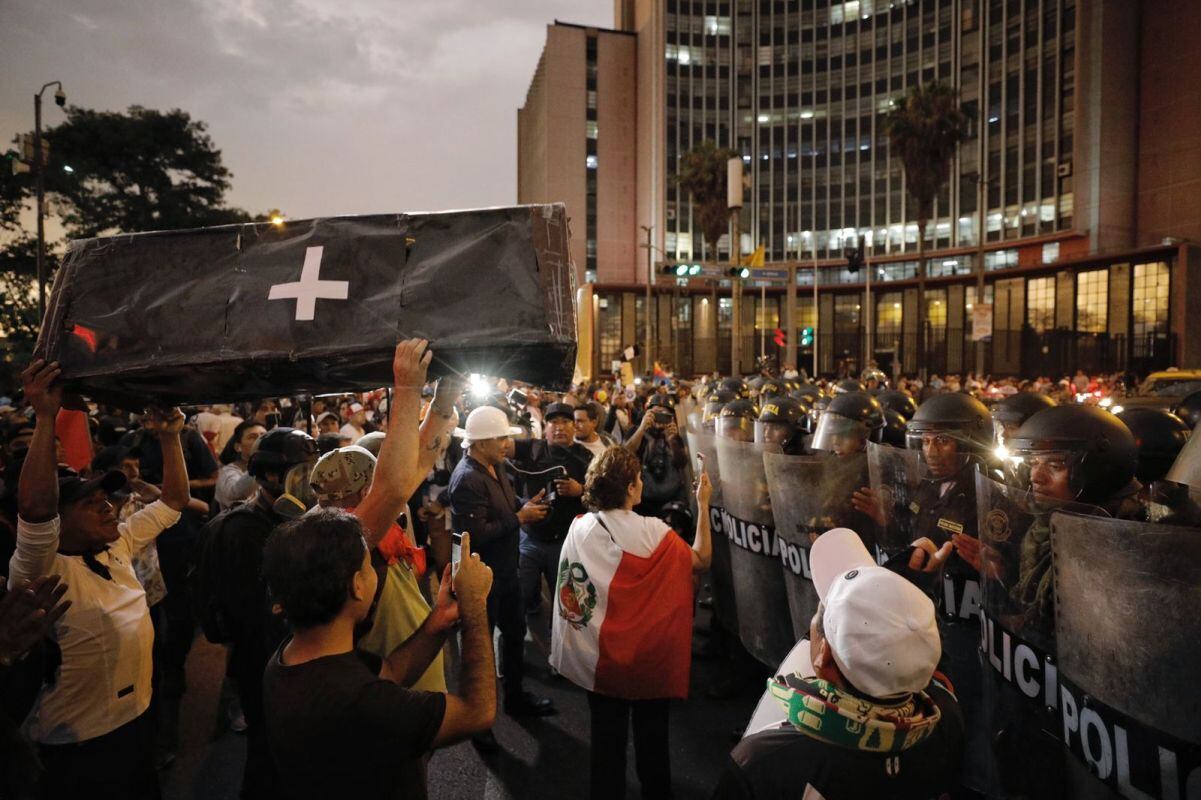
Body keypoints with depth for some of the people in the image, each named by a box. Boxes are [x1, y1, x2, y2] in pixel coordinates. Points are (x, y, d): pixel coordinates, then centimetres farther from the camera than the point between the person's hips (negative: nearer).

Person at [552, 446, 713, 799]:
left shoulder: (579, 529, -9)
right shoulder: (651, 532, -20)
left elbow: (567, 592, 0)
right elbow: (701, 560, -9)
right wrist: (704, 505, -5)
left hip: (597, 654, 3)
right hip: (646, 654, -3)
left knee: (606, 736, 18)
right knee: (651, 734, 19)